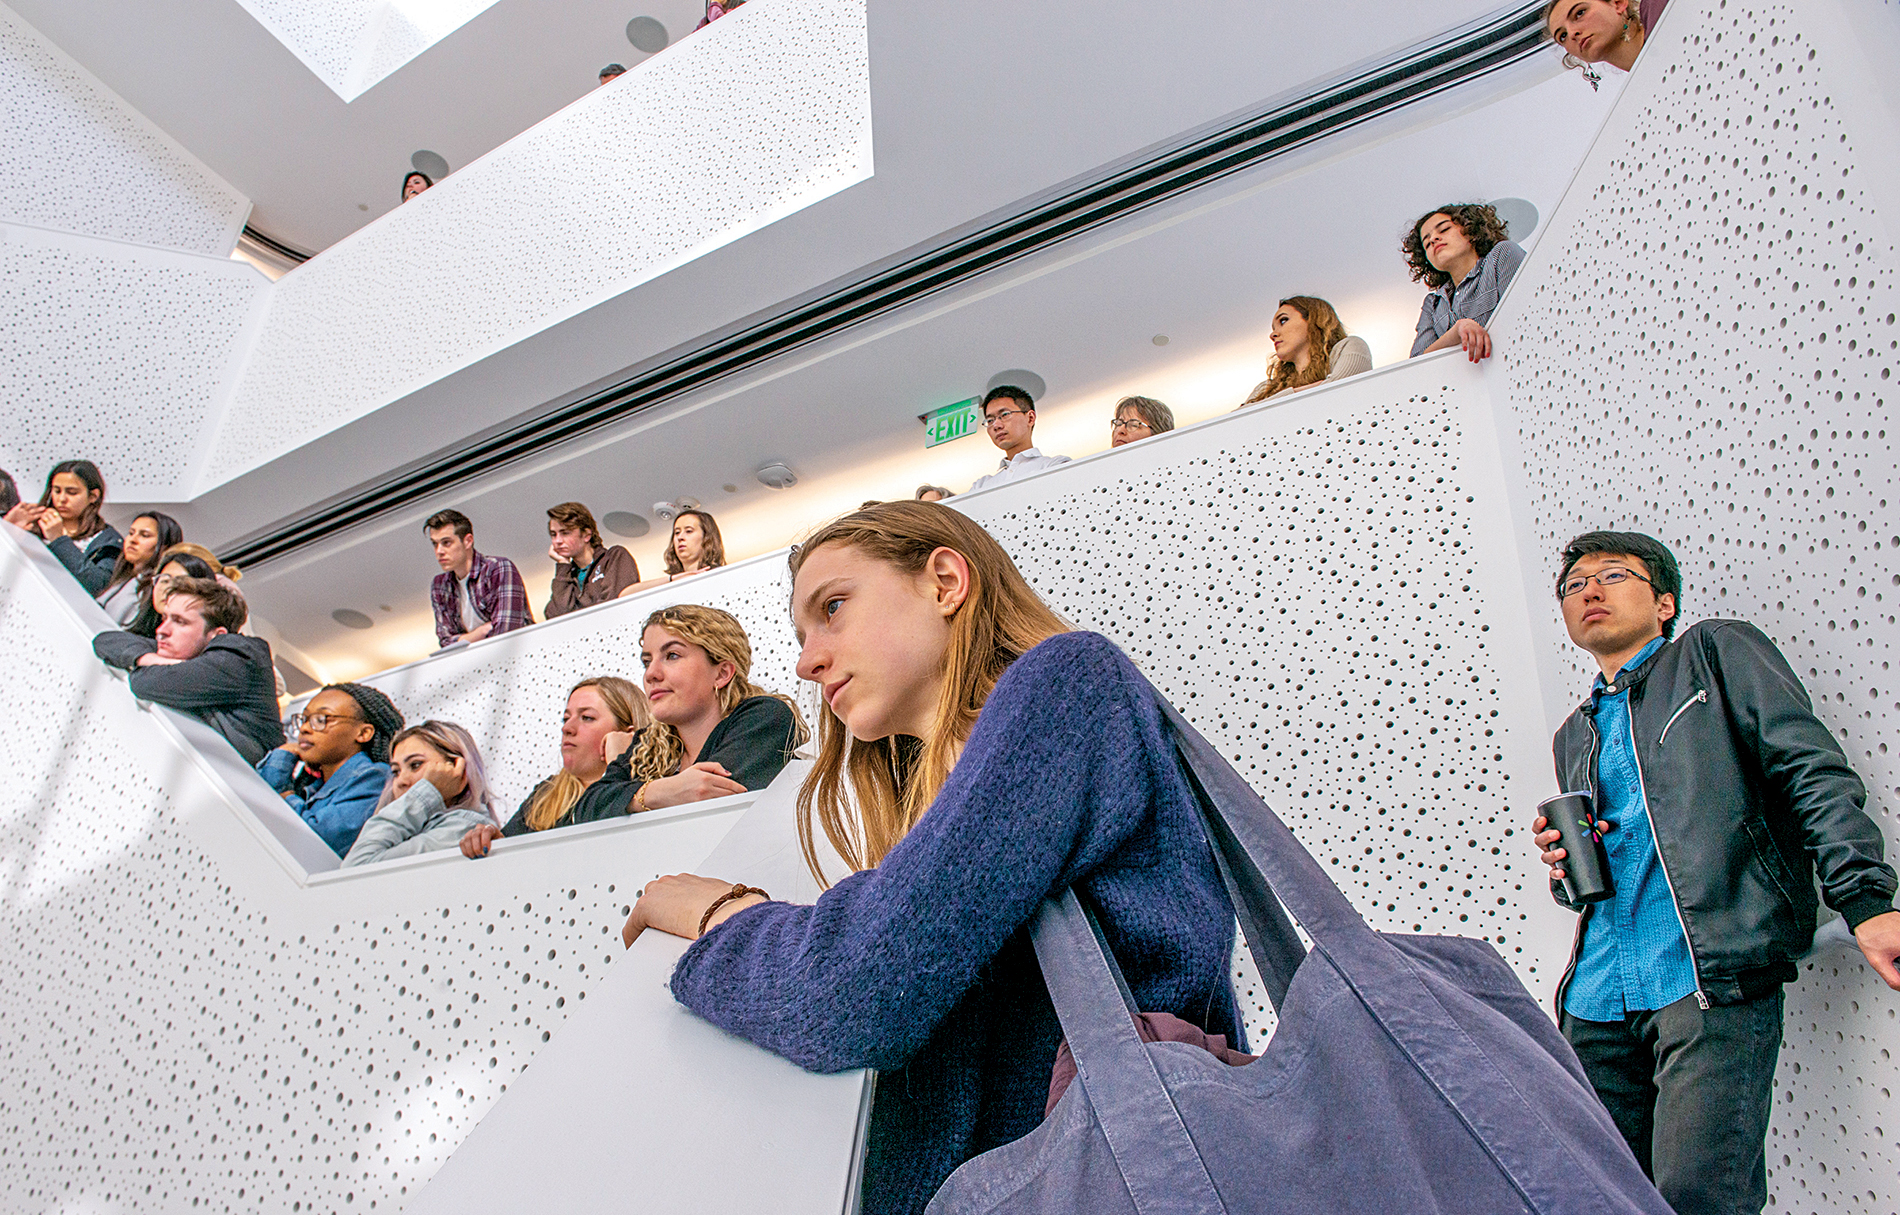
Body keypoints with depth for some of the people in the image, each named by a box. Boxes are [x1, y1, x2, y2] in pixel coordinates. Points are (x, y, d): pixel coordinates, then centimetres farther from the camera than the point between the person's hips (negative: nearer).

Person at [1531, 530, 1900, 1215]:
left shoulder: (1717, 652, 10)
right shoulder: (1573, 738, 24)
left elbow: (1813, 772, -2)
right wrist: (1562, 870, 5)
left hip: (1714, 977, -5)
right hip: (1595, 997, 6)